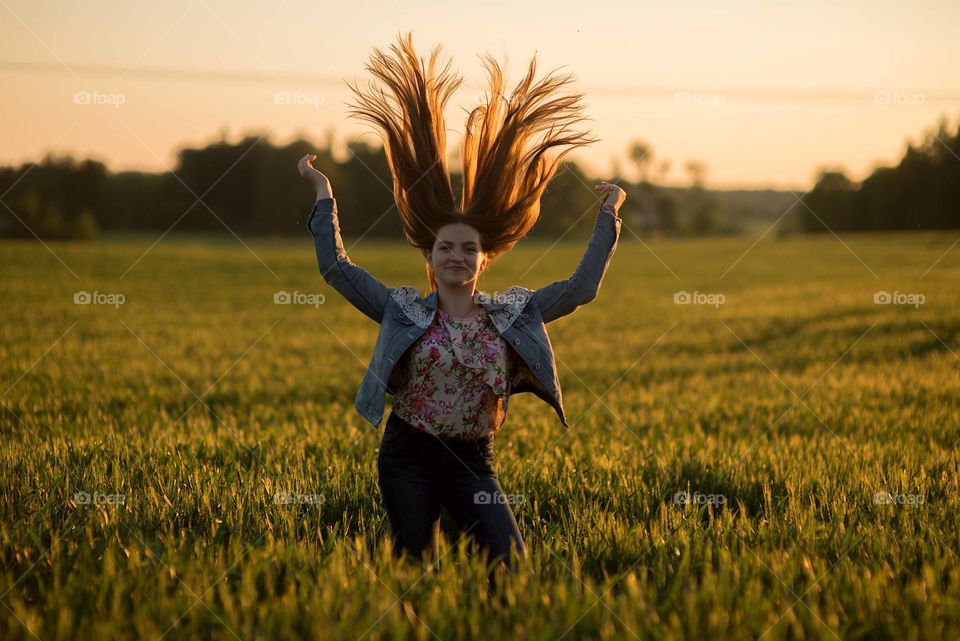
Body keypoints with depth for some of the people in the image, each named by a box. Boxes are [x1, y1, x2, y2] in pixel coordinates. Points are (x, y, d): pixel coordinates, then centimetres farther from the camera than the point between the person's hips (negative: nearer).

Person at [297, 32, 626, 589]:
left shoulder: (513, 313, 4)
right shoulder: (403, 309, 0)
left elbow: (583, 287, 5)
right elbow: (336, 266, 0)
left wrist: (608, 218, 8)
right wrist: (324, 196, 2)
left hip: (472, 460, 1)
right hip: (408, 456, -1)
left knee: (510, 561, -12)